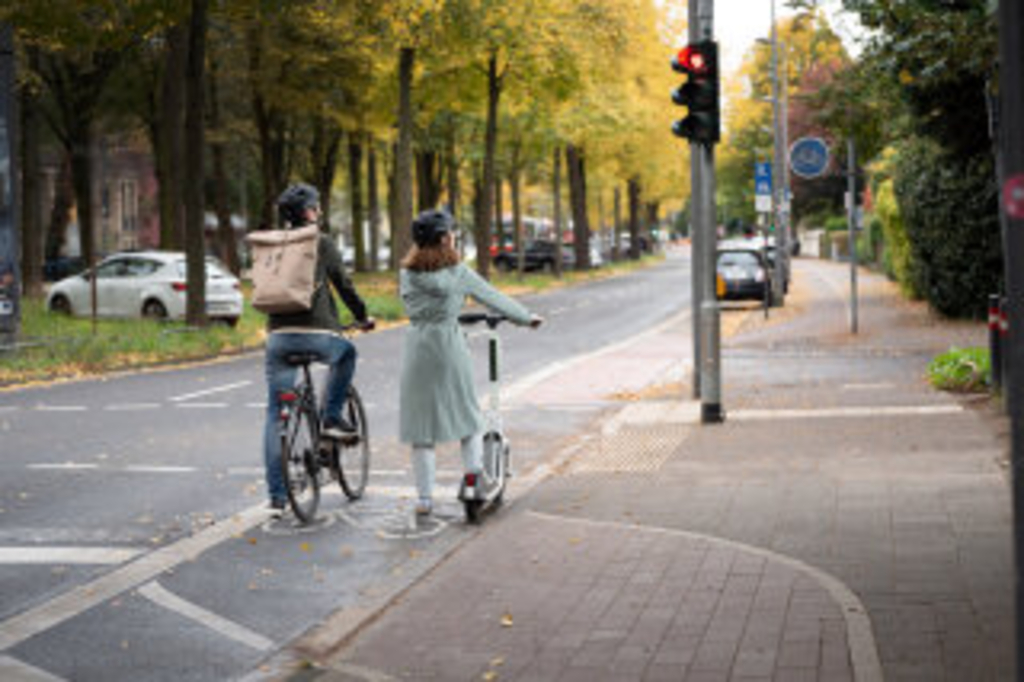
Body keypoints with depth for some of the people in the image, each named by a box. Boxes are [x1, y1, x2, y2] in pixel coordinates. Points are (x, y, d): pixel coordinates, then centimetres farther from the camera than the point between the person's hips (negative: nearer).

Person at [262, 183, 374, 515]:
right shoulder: (321, 244, 0)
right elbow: (344, 286, 5)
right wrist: (363, 317, 21)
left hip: (279, 336, 3)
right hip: (318, 334, -3)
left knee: (275, 415, 7)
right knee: (346, 353, 33)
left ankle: (277, 496, 4)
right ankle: (332, 418, 24)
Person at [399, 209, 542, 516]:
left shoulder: (407, 275, 3)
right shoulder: (457, 272, -5)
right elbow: (493, 298, 3)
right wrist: (527, 317, 16)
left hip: (418, 348, 2)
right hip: (450, 344, -2)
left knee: (421, 423, 6)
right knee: (467, 414, 16)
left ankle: (425, 497, 5)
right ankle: (475, 477, 11)